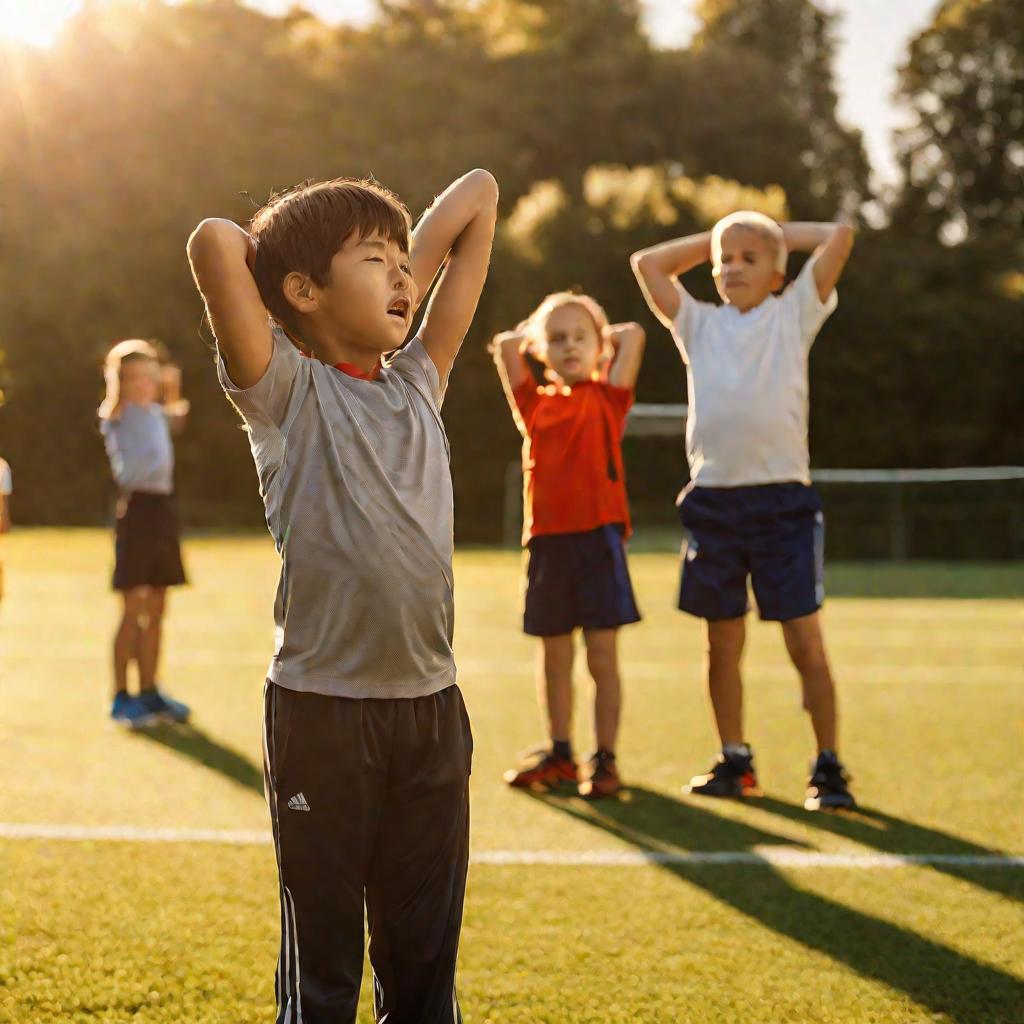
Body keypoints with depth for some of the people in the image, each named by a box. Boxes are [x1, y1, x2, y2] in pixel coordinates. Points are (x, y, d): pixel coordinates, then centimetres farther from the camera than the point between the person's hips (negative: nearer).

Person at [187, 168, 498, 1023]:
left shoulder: (419, 380, 11)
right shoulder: (284, 388, -3)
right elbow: (215, 241, -17)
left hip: (431, 705, 5)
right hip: (322, 706, -5)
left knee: (426, 953, 12)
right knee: (321, 954, 5)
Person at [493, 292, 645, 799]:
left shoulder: (607, 397, 4)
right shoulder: (535, 405, 11)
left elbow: (633, 334, -2)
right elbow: (505, 345, 11)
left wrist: (605, 336, 16)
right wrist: (530, 334, 24)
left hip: (598, 534, -3)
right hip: (547, 540, 3)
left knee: (602, 655, -1)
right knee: (554, 655, 12)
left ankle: (605, 759, 5)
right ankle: (559, 753, 23)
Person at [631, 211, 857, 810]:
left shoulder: (794, 313, 9)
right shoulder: (700, 324, 16)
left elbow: (839, 237, 2)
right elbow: (647, 263, 17)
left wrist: (780, 234, 15)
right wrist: (713, 238, 19)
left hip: (783, 500, -3)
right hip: (714, 500, 3)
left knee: (806, 642, -6)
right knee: (723, 643, 10)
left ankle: (828, 768, 2)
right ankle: (735, 762, 22)